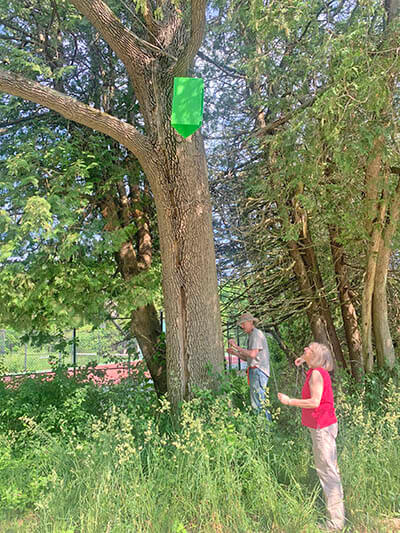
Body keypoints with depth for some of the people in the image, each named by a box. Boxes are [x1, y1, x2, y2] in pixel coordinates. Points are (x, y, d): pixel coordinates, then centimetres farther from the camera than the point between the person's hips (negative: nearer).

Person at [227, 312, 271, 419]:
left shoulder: (257, 334, -8)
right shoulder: (251, 336, 23)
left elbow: (252, 354, -22)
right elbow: (248, 358, 21)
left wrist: (236, 346, -17)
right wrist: (235, 353, 9)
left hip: (258, 371, -10)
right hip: (254, 371, 10)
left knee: (258, 402, -12)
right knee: (255, 403, 10)